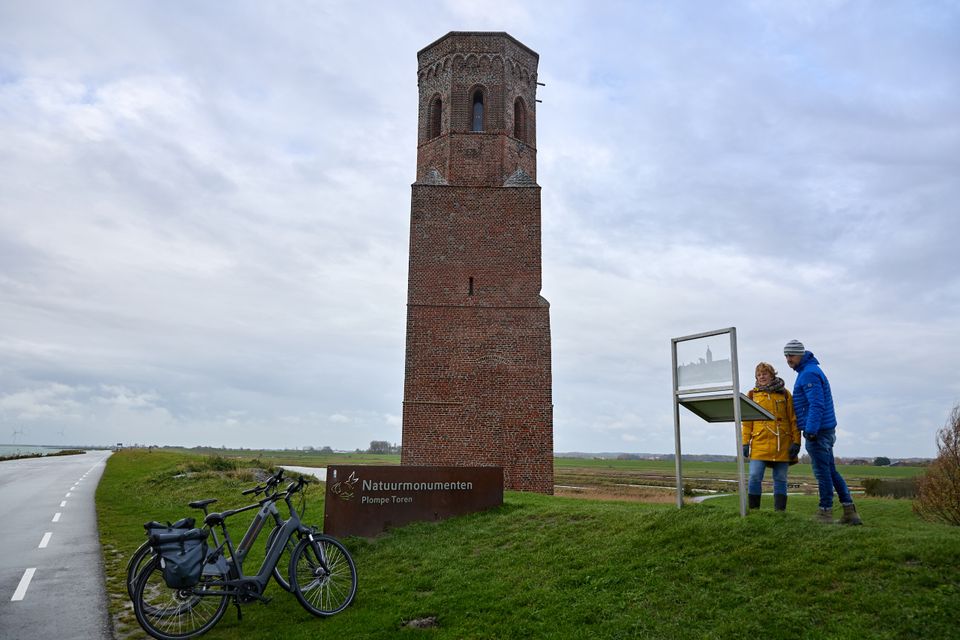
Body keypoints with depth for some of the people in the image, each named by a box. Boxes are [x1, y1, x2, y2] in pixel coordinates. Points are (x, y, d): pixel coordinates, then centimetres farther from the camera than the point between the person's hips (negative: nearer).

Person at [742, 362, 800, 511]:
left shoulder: (784, 394, 10)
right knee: (755, 477, -8)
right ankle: (753, 510, 3)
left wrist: (796, 441, 0)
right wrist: (745, 443, 3)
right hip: (759, 443, 0)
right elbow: (747, 421, 10)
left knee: (780, 479, 5)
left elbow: (793, 419, 8)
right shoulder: (752, 394, 12)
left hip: (781, 444, 0)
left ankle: (780, 511, 12)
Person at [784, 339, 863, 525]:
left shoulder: (809, 374, -15)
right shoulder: (812, 370, 19)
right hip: (826, 429, 10)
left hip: (817, 431, -10)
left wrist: (811, 430, -24)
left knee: (822, 472, -4)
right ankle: (850, 512, 17)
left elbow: (817, 404, -23)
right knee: (831, 471, 13)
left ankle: (826, 512, 3)